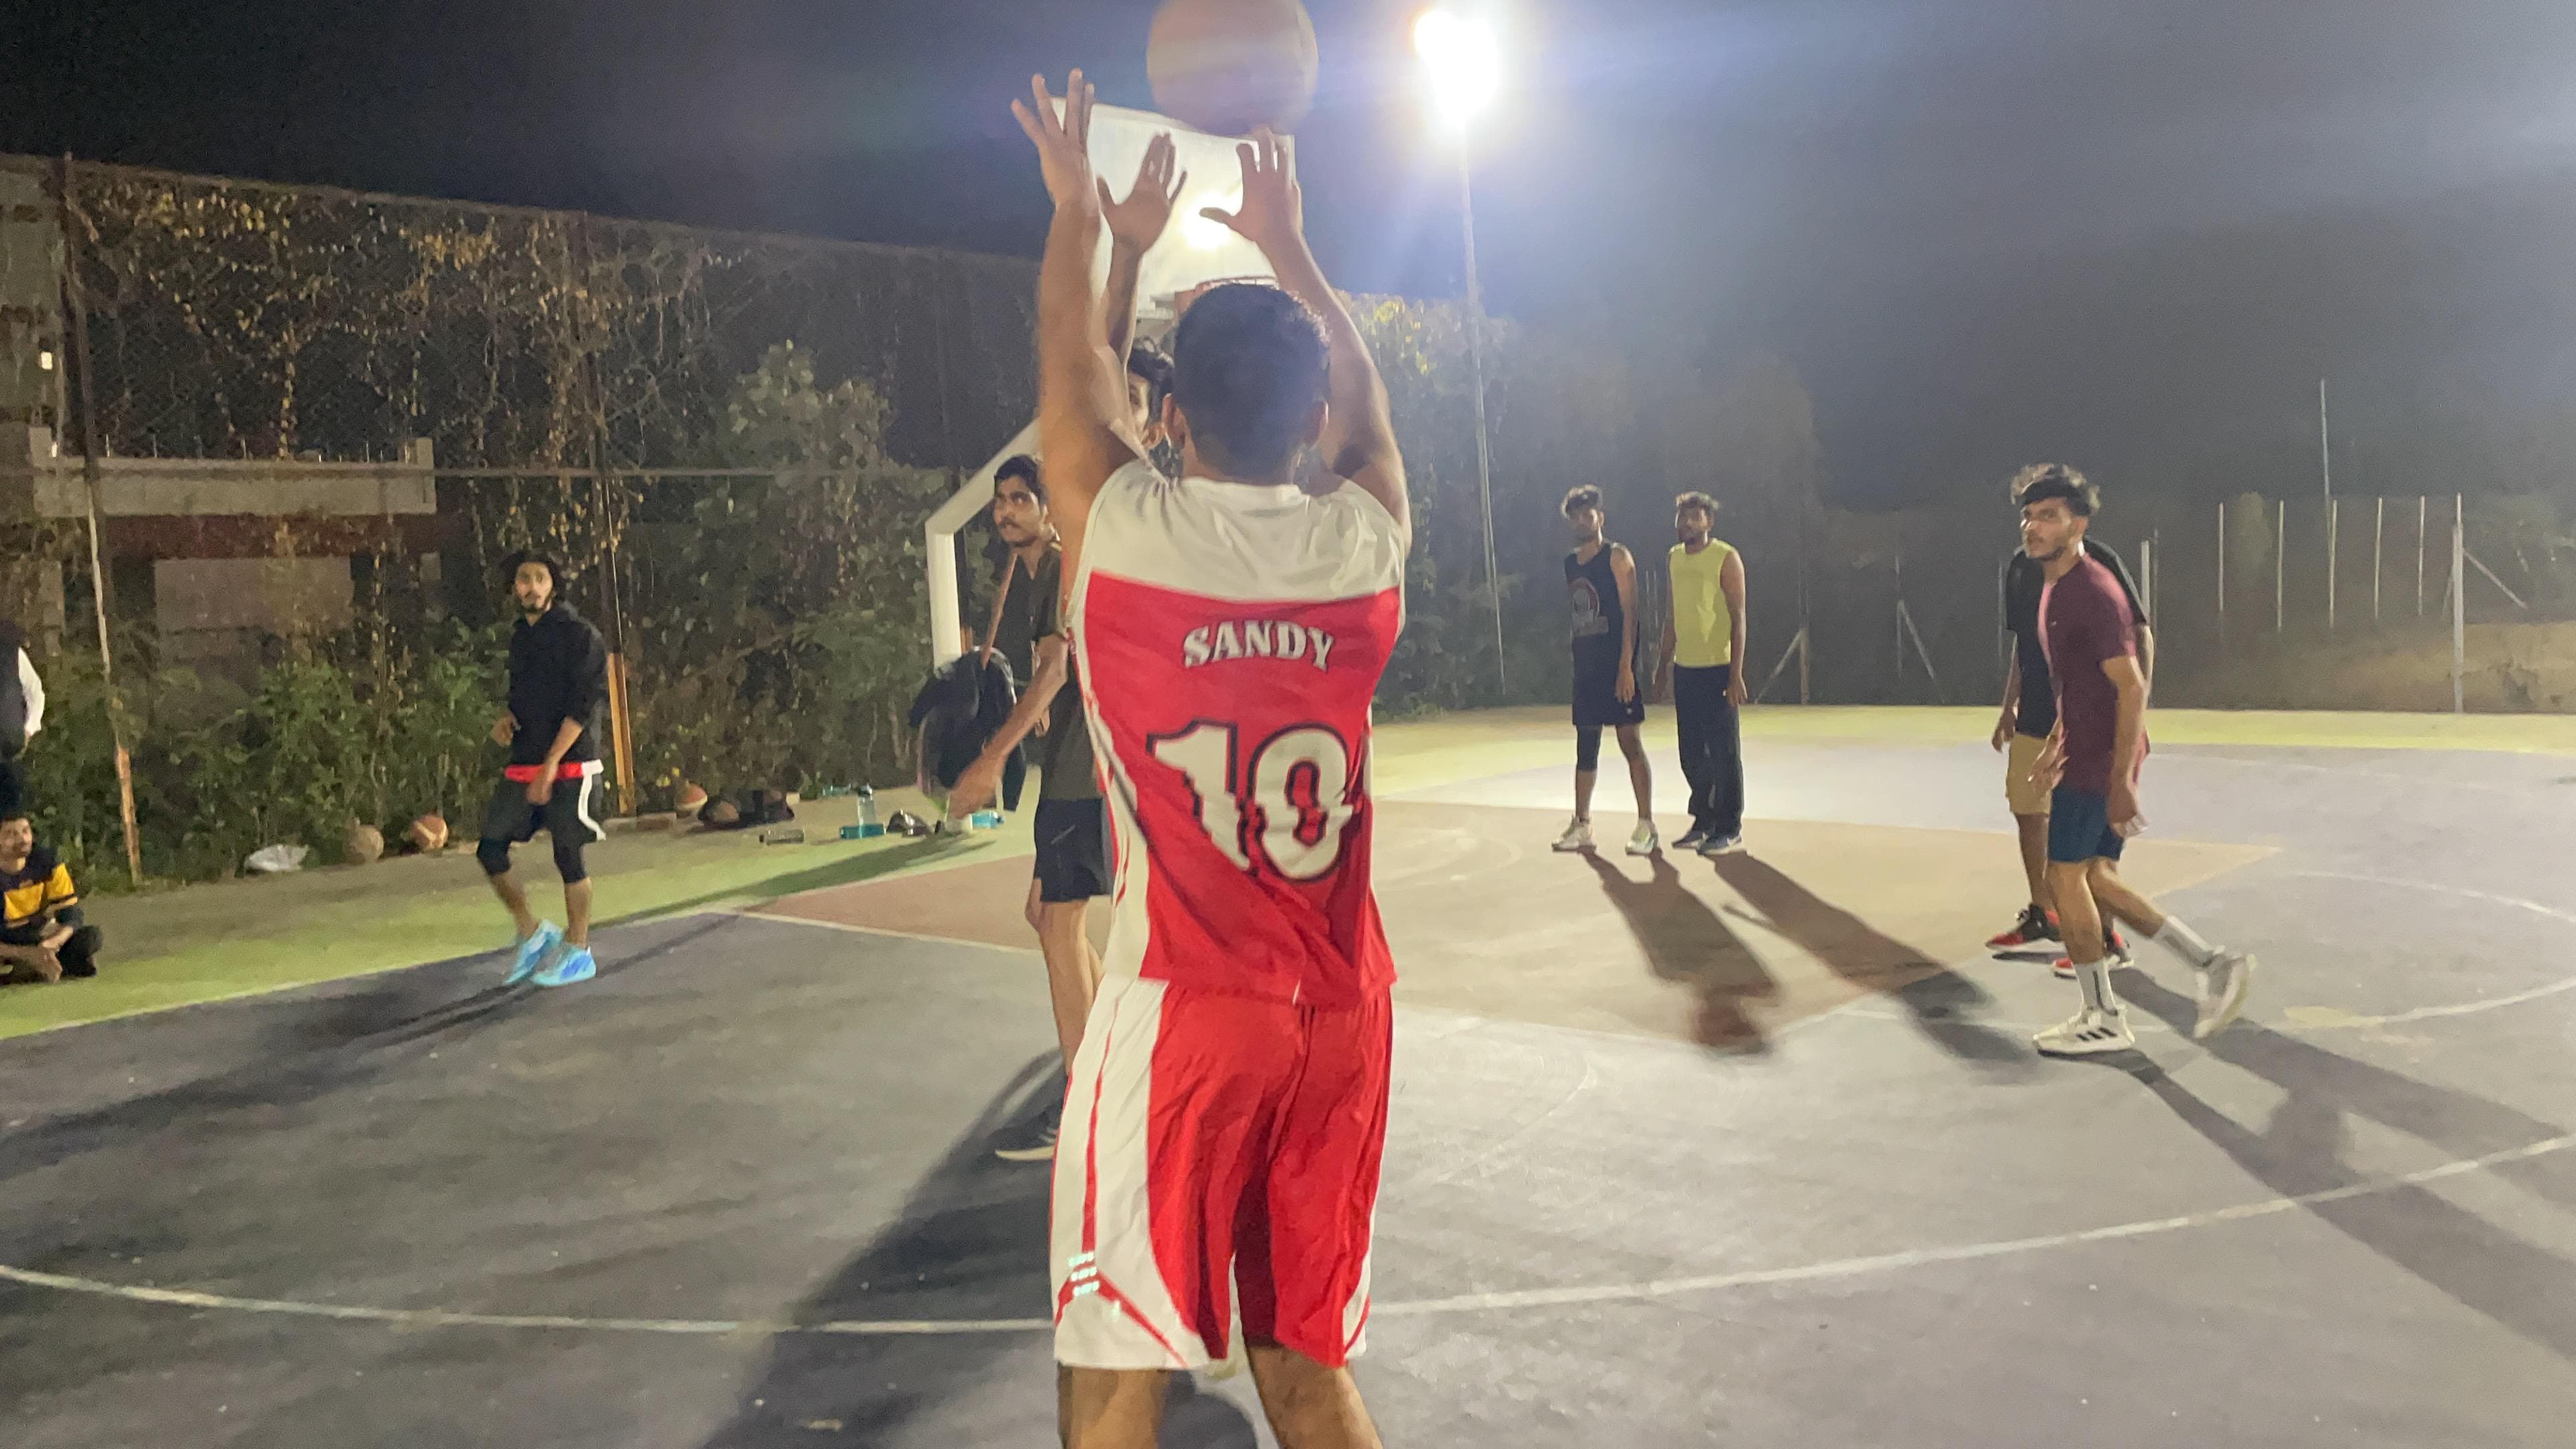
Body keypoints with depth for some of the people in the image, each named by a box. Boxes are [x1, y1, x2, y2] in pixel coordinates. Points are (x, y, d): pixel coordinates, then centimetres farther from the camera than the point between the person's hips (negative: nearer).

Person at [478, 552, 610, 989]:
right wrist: (507, 719, 2)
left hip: (569, 765, -7)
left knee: (568, 855, -1)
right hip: (522, 765, 7)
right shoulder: (520, 637, 14)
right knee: (490, 850, 2)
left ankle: (577, 952, 12)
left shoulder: (578, 634, -9)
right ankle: (532, 934, 19)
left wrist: (551, 765, -20)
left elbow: (583, 705, -15)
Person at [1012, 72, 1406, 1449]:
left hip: (1178, 1012, -4)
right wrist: (1287, 243, 34)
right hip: (1339, 1011, 4)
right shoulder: (1364, 538, 0)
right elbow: (1367, 406, 23)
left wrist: (1075, 215, 28)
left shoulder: (1126, 528, -8)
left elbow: (1072, 380, 14)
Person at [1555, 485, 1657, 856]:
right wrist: (1575, 662, 14)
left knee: (1631, 743, -5)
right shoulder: (1570, 564, 15)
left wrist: (1626, 666, -19)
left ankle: (1646, 825, -1)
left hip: (1616, 666, -7)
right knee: (1586, 746, 10)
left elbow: (1629, 612, -12)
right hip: (1585, 667, 7)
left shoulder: (1617, 557, -5)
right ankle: (1582, 826, 17)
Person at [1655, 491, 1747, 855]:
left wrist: (1736, 672, -16)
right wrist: (1665, 663, 18)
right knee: (1692, 753, 11)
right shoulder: (1675, 558, 13)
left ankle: (1730, 830, 6)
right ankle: (1703, 822, 23)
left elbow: (1738, 617, -10)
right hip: (1685, 669, 7)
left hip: (1717, 669, -6)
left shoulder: (1726, 558, -7)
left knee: (1723, 750, -1)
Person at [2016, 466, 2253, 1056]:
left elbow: (2132, 687, -21)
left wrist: (2121, 780, -23)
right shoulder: (2055, 591, 12)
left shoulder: (2093, 592, -18)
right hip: (2083, 757, 9)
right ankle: (2213, 963, 18)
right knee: (2095, 877, 13)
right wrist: (2056, 746, 22)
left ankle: (2103, 1019, 9)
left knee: (2064, 875, -1)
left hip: (2101, 763, -9)